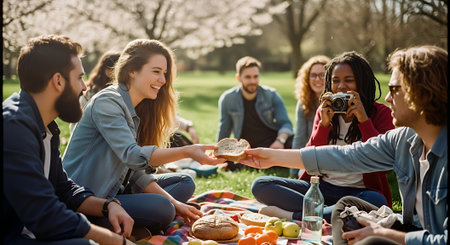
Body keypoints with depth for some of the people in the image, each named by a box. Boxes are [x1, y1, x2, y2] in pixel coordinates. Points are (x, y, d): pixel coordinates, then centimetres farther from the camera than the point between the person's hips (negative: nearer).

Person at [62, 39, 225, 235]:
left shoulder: (137, 109, 11)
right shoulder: (106, 103, -17)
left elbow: (136, 171, 7)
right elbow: (132, 156, -31)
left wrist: (173, 202, -4)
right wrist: (186, 152, -41)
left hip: (116, 189, 10)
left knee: (184, 182, 8)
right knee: (161, 209, -29)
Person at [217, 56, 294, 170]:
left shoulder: (271, 95, -4)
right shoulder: (227, 99, -3)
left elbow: (285, 123, -7)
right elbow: (224, 129, 8)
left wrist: (280, 140, -29)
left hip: (274, 141, -1)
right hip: (248, 147, 1)